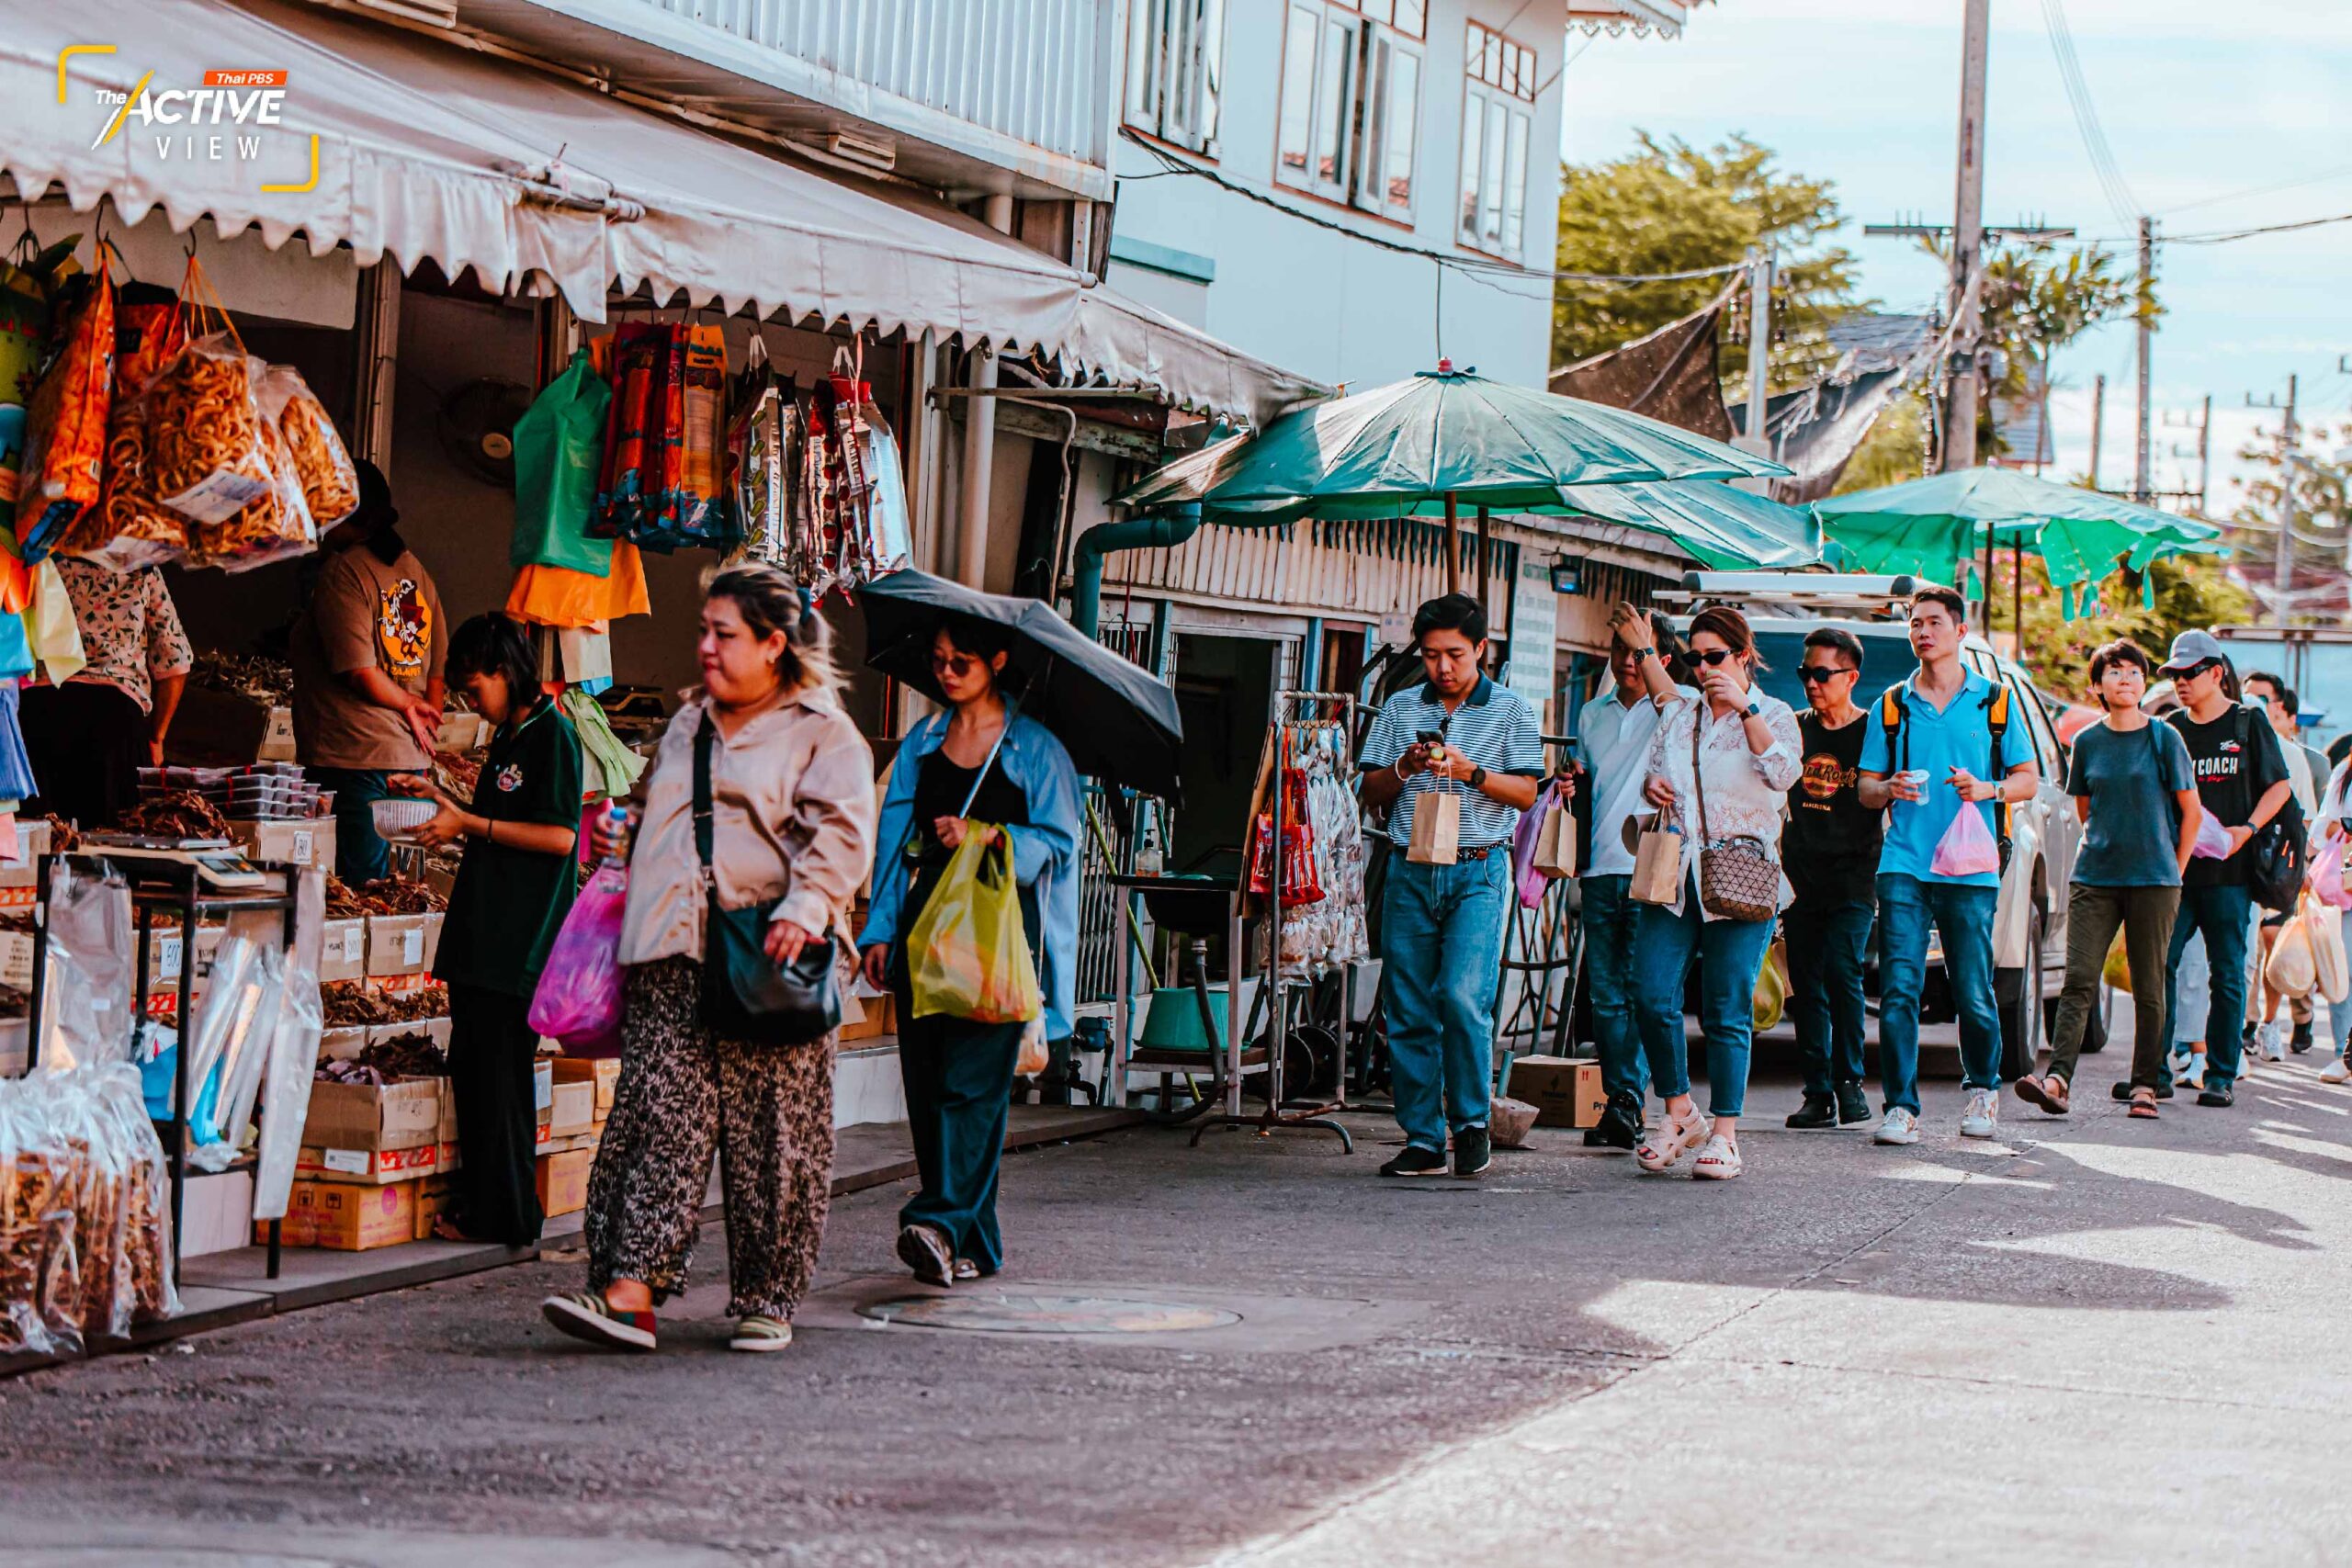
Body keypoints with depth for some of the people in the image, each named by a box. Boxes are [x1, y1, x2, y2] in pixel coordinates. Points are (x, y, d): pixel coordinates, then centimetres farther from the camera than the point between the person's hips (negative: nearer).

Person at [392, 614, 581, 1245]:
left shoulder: (552, 733, -10)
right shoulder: (508, 738, 18)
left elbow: (559, 836, -17)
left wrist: (469, 823, -14)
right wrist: (440, 798, 15)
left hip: (520, 941, -9)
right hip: (483, 933, 9)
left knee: (499, 1072, -6)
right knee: (471, 1067, 9)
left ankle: (503, 1215, 0)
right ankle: (478, 1205, 14)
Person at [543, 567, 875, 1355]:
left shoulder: (823, 734, 3)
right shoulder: (688, 725, 24)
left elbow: (841, 836, -9)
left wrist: (805, 907, -23)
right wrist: (618, 836, 19)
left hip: (764, 961, -5)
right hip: (671, 959, 5)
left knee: (769, 1136, -1)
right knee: (661, 1116, -6)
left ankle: (767, 1301, 9)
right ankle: (630, 1292, -12)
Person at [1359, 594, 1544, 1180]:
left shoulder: (1510, 710, 7)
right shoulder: (1400, 708, 14)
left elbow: (1526, 793, 2)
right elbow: (1370, 793, 13)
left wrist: (1472, 772, -13)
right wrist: (1405, 767, -7)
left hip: (1478, 872, -3)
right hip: (1410, 871, 3)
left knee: (1463, 997, -17)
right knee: (1409, 1010, 0)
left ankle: (1472, 1122, -1)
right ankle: (1422, 1140, 5)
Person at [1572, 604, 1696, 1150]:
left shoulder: (1683, 701, 4)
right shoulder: (1594, 713, 21)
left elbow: (1677, 711, -21)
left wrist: (1646, 648, -14)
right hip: (1600, 869, 6)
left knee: (1641, 991, -12)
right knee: (1605, 994, 3)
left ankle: (1628, 1100, -16)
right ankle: (1621, 1106, 7)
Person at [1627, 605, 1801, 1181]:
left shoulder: (1774, 716, 6)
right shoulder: (1679, 715, 18)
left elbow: (1783, 772, -12)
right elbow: (1651, 769, 29)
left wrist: (1746, 710, -17)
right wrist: (1652, 786, 6)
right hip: (1673, 871, 4)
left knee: (1727, 1010, -4)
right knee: (1652, 996, -8)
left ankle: (1723, 1133, 2)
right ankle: (1679, 1113, 9)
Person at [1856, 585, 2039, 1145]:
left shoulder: (1993, 702, 10)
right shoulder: (1892, 706, 13)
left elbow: (2027, 779, 12)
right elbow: (1866, 787, 15)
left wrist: (1989, 789, -9)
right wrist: (1888, 790, -8)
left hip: (1970, 869, -1)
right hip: (1903, 864, 1)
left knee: (1973, 992, 0)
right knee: (1899, 988, -9)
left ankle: (1982, 1089, 23)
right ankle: (1901, 1106, -7)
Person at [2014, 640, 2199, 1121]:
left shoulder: (2163, 738, 0)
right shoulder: (2087, 742, 8)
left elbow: (2190, 810, 5)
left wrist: (2174, 870, 4)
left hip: (2154, 881, -2)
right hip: (2094, 878, 2)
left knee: (2148, 987, 2)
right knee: (2079, 981, -8)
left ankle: (2145, 1085, 9)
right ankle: (2057, 1079, -17)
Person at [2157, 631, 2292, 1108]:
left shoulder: (2249, 724, 3)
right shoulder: (2170, 729, 12)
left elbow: (2280, 786, 5)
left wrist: (2248, 828, -9)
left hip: (2228, 871, -3)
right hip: (2174, 868, 3)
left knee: (2227, 974, 0)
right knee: (2157, 965, -5)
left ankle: (2220, 1076, 5)